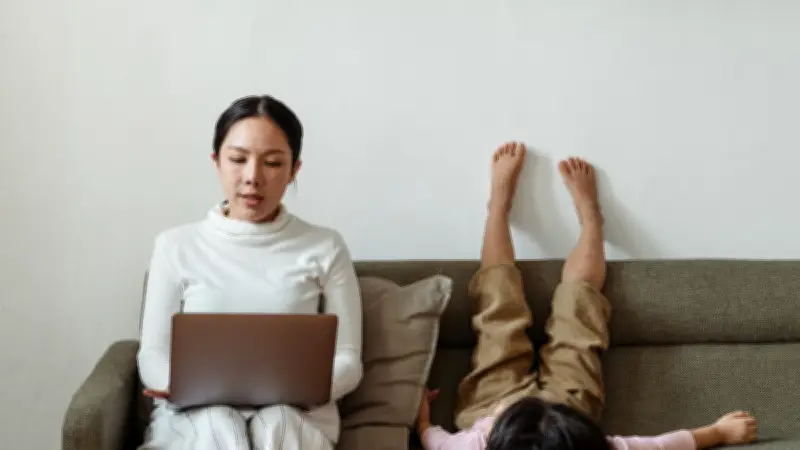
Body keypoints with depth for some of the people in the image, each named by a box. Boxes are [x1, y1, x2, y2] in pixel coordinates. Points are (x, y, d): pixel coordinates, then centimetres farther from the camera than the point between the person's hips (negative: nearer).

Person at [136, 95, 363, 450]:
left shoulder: (325, 248, 7)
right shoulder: (177, 246, 9)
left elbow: (347, 362, 5)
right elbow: (152, 357, 8)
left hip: (293, 421, 0)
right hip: (193, 419, 0)